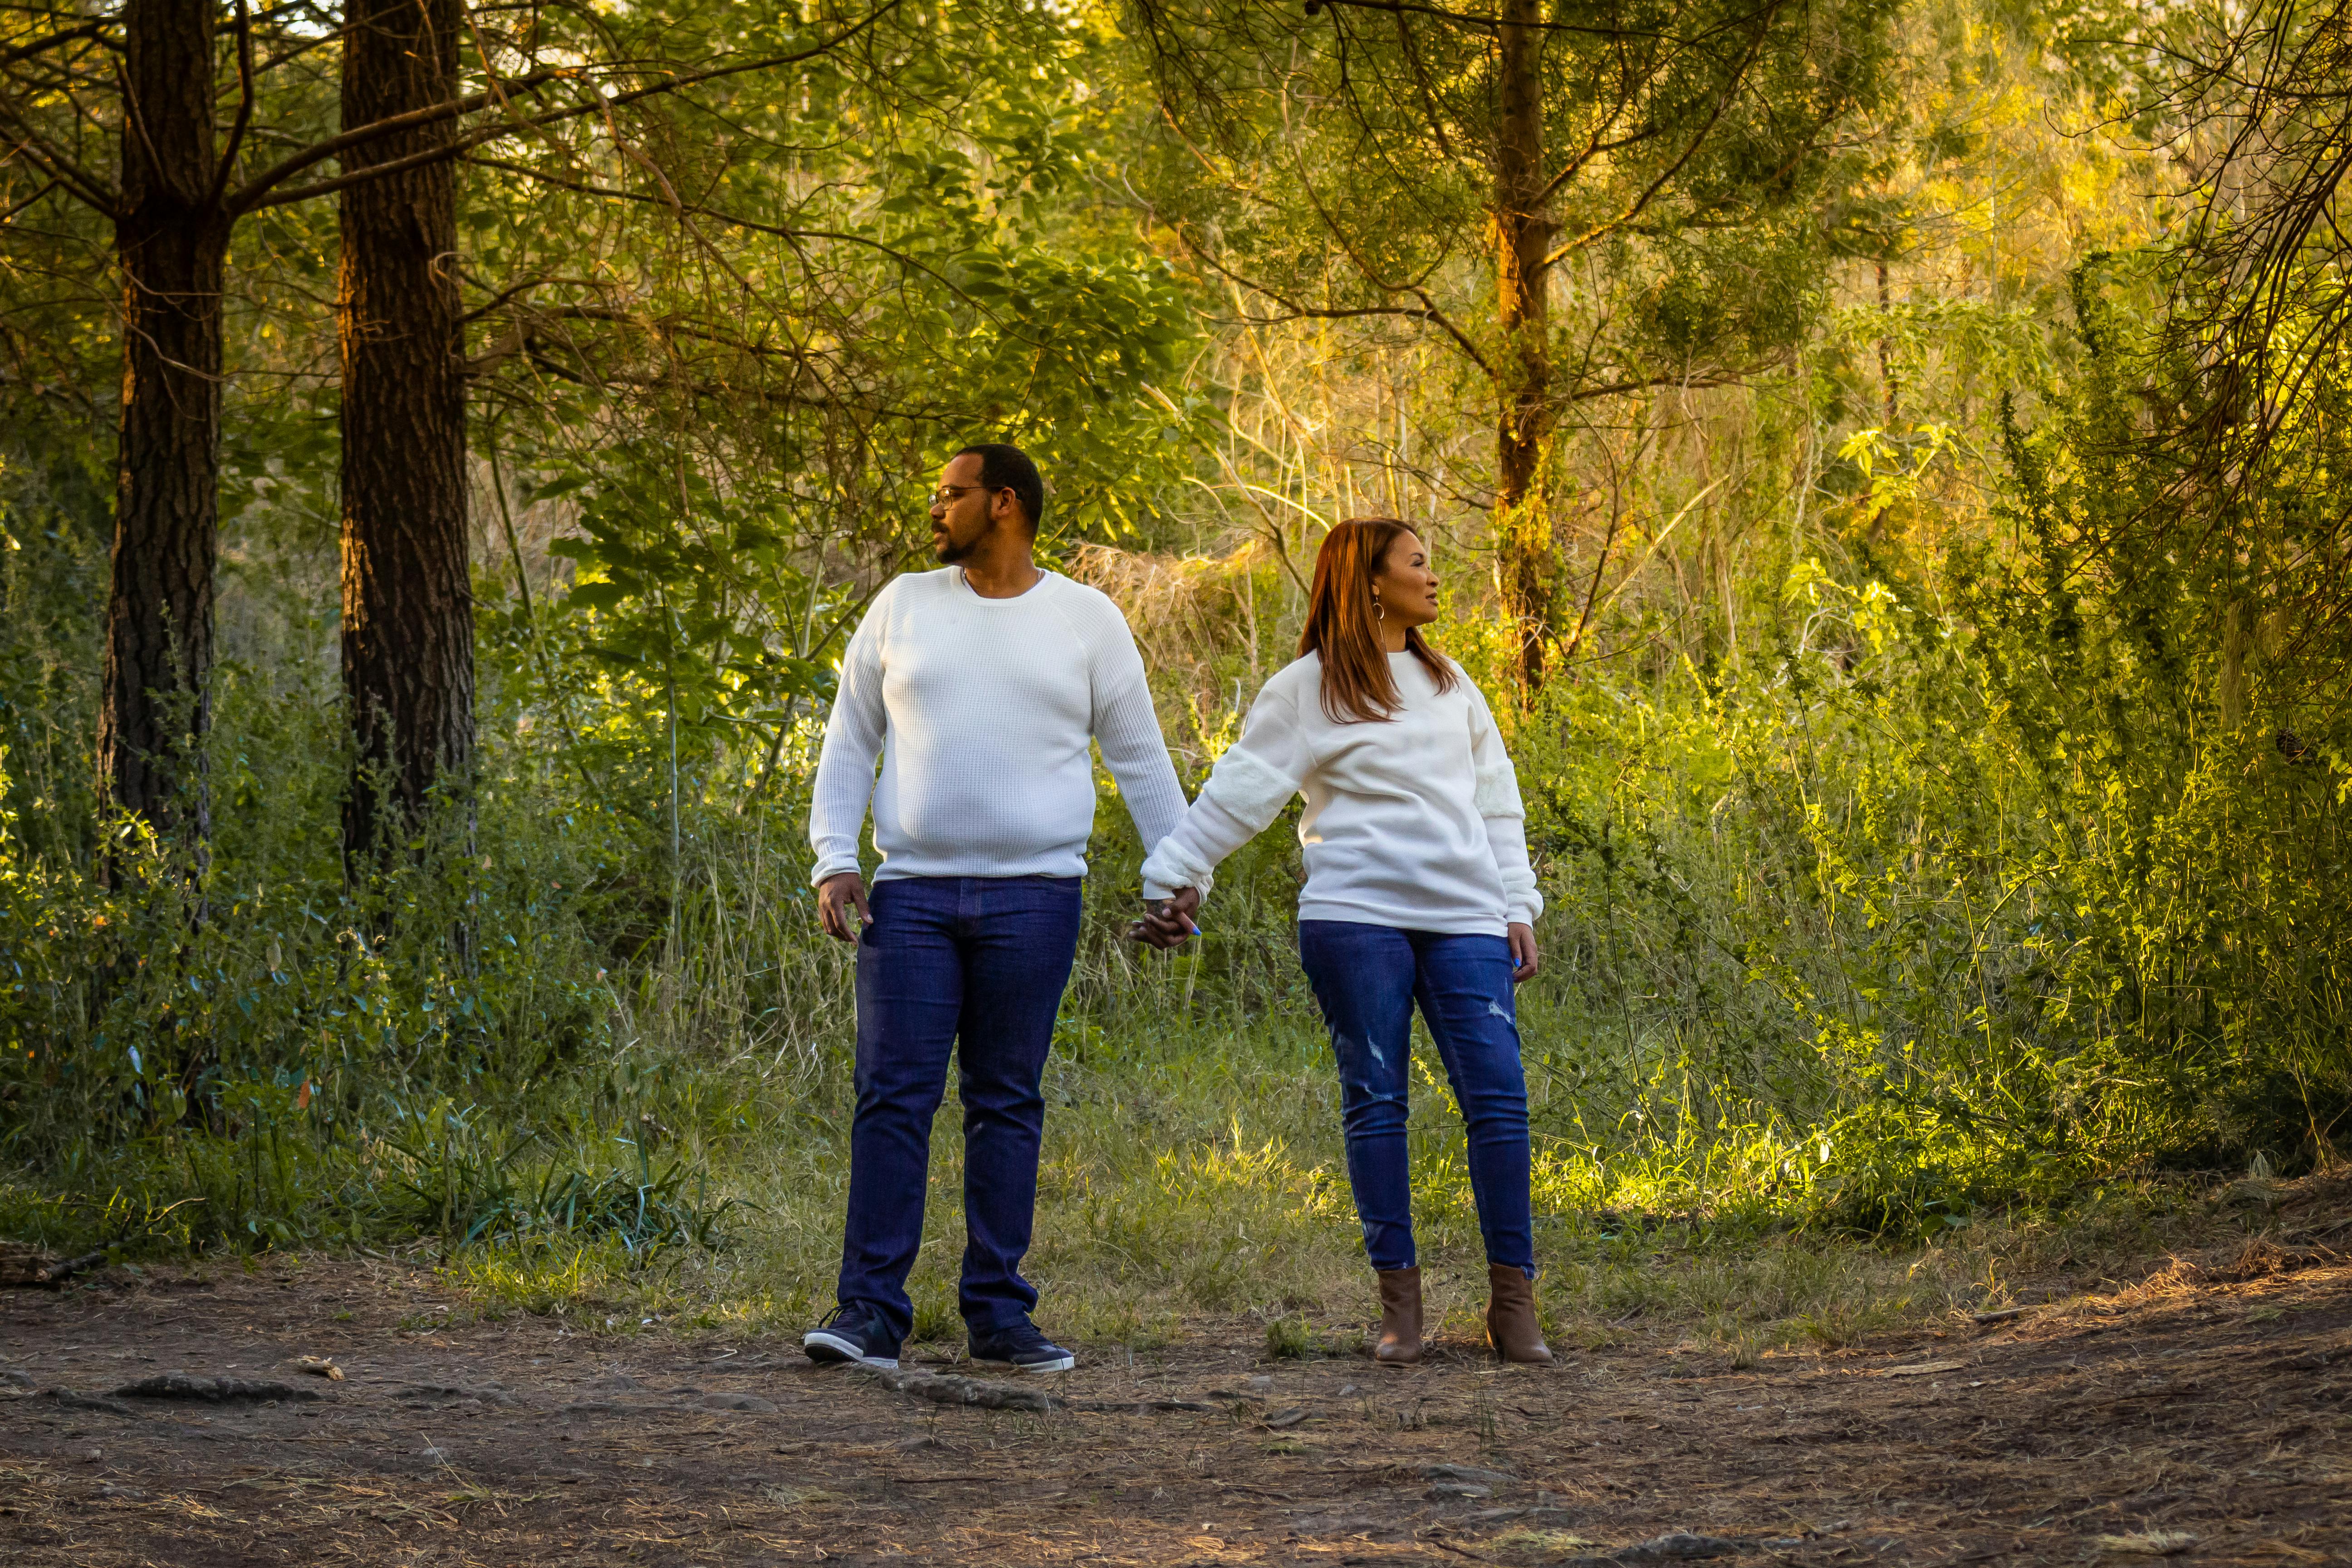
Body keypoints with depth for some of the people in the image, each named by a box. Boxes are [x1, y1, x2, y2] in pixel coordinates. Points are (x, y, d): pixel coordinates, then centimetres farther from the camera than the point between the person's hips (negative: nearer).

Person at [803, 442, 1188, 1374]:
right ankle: (870, 1312, -7)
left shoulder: (1087, 621, 6)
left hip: (1034, 895, -1)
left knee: (1008, 1104, 2)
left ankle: (998, 1314, 7)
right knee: (894, 1095, -6)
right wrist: (833, 861, 2)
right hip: (911, 893, 1)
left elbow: (1140, 759, 12)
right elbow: (850, 739, 13)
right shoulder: (904, 606, 10)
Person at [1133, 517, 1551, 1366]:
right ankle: (1399, 1300, 2)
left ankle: (1513, 1302, -5)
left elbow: (1494, 800, 23)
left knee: (1498, 1098, -7)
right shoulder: (1308, 690, 4)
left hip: (1465, 919, 4)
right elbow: (1240, 792, 4)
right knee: (1375, 1103, -3)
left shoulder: (1449, 683, 20)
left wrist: (1518, 907, 16)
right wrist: (1175, 880, 0)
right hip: (1356, 917, -4)